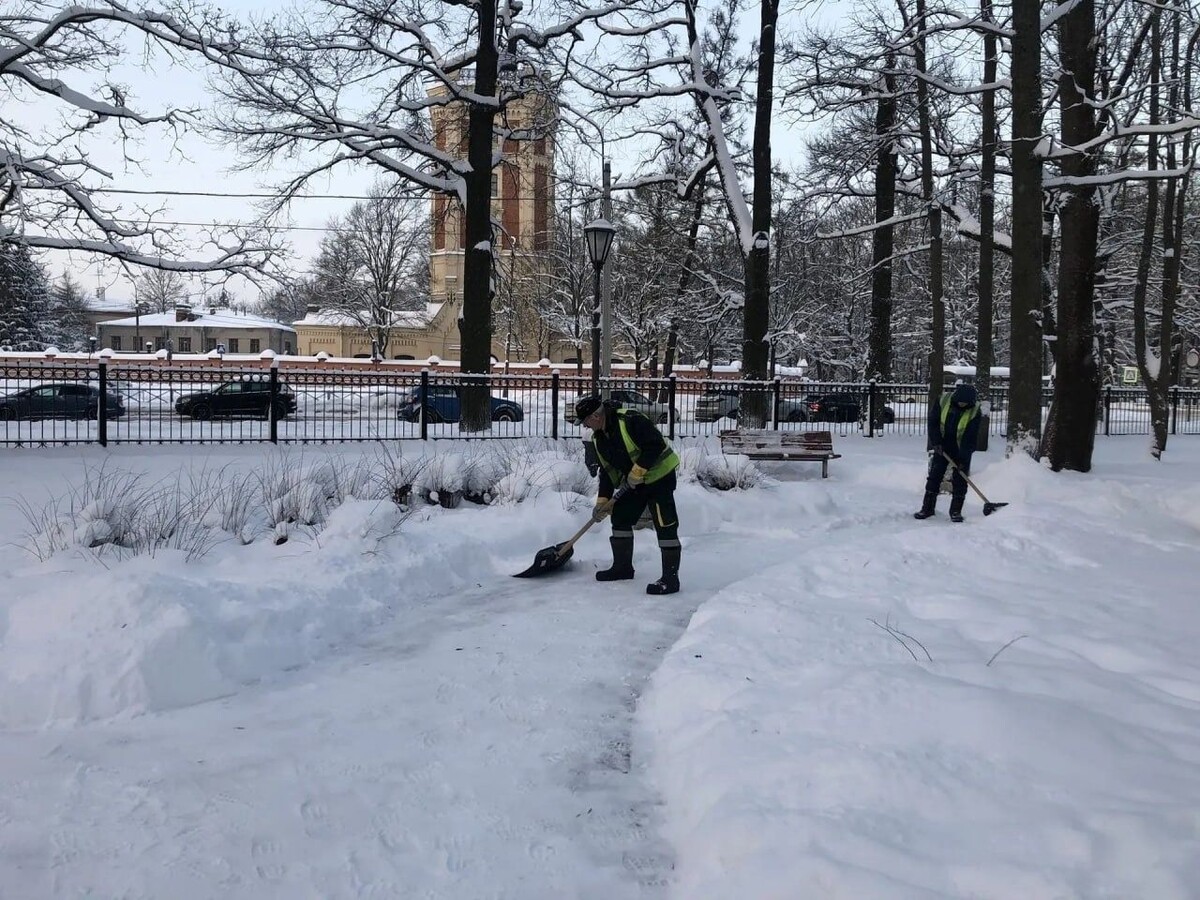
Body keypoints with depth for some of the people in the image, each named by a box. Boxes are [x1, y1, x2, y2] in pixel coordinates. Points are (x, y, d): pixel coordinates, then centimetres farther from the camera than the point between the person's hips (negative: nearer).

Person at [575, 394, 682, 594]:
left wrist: (638, 470, -26)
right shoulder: (599, 439, 5)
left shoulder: (630, 420, -24)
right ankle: (622, 566, 27)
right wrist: (603, 500, 4)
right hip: (636, 482, 10)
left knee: (665, 524, -12)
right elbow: (607, 470, 10)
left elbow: (657, 444, -28)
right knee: (620, 516, 13)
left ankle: (670, 578, -11)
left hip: (659, 475, -10)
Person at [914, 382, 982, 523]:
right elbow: (933, 422, -7)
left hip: (962, 449, -2)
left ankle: (956, 511, 8)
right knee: (934, 476, 3)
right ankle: (927, 508, 10)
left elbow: (971, 437, -18)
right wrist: (936, 442, -15)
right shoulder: (944, 401, -16)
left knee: (959, 481, -2)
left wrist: (963, 458, -21)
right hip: (942, 446, 2)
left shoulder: (974, 411, -20)